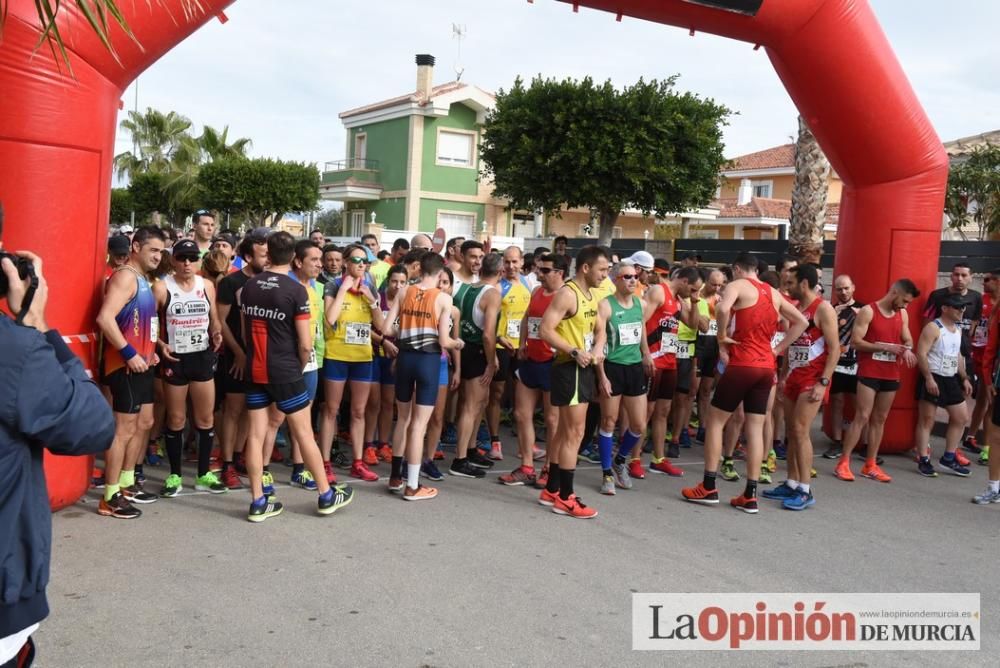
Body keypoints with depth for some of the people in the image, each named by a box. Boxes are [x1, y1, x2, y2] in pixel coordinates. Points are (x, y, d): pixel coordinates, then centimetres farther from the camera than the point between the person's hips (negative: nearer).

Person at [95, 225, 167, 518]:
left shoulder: (143, 279, 16)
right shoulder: (126, 276, -14)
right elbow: (105, 318, -27)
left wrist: (150, 351, 13)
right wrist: (129, 353, -24)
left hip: (140, 364, 10)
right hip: (125, 365, -10)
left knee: (144, 423, 17)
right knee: (124, 428, -7)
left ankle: (127, 484, 29)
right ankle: (110, 498, 1)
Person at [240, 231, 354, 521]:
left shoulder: (248, 287, 5)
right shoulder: (296, 290, -12)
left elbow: (245, 332, 14)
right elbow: (305, 344, -12)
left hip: (255, 371, 5)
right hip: (285, 373, -5)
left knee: (255, 434, 6)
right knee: (304, 433, 4)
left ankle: (258, 503, 10)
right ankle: (326, 496, 15)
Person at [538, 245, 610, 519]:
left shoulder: (592, 295, 13)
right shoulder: (567, 294, -16)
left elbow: (599, 329, 21)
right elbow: (545, 330, -22)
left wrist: (598, 349, -1)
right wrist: (574, 351, -24)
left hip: (585, 368, 10)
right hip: (570, 368, -10)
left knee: (564, 430, 15)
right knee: (575, 433, -7)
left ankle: (552, 490, 25)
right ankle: (565, 498, 1)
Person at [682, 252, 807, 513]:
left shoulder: (737, 285, -3)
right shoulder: (774, 293, 16)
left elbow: (722, 308, -24)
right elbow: (801, 322, 20)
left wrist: (722, 337, -10)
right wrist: (778, 349, 16)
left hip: (742, 365, -6)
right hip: (766, 368, 6)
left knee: (715, 421, 5)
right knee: (755, 428, 7)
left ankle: (708, 488, 6)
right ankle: (750, 496, 7)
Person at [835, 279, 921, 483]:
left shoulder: (902, 315, 10)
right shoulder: (868, 311, -8)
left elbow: (908, 339, 17)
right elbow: (855, 342, -13)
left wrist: (907, 350, -7)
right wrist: (885, 347, -20)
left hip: (891, 375, 6)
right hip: (869, 373, -6)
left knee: (880, 419, 8)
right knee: (862, 417, -8)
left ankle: (870, 465, 15)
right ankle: (843, 463, -4)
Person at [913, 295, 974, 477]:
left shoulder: (958, 329, 14)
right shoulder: (933, 327, -13)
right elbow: (921, 354, -19)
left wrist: (964, 378, 17)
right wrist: (929, 378, -24)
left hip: (951, 379, 9)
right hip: (932, 378, -9)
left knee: (962, 417, 11)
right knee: (927, 419, -4)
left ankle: (948, 458, 20)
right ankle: (923, 461, 2)